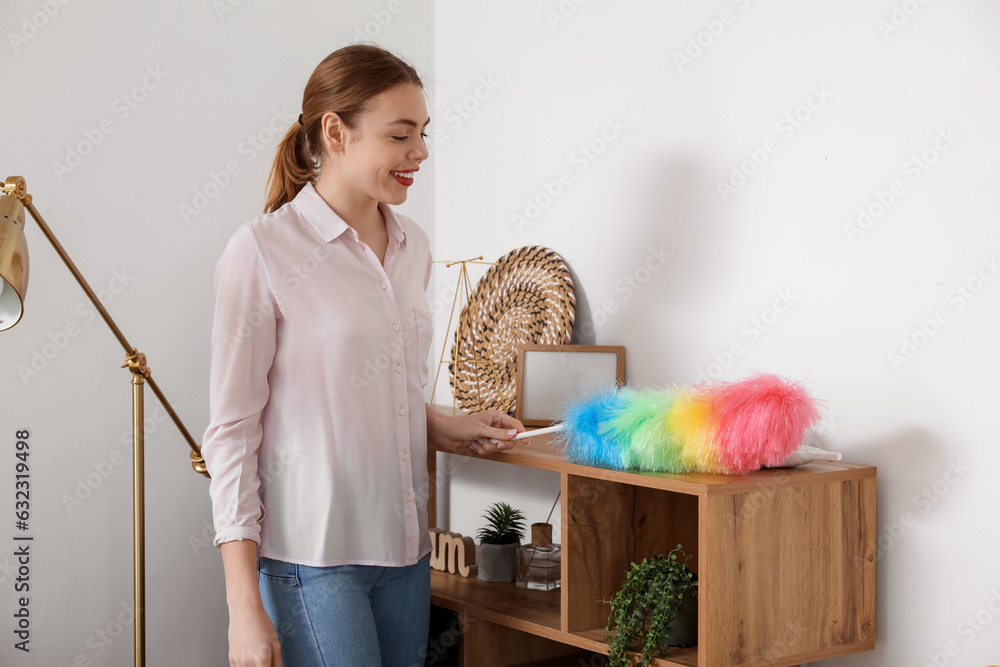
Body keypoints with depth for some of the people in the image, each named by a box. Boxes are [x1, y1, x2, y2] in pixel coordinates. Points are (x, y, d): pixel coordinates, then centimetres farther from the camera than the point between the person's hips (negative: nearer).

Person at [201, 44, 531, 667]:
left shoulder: (414, 245, 10)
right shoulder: (263, 250, -10)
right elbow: (233, 430, -10)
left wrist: (445, 427, 5)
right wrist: (245, 606, -13)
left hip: (405, 546, 6)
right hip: (310, 554, -6)